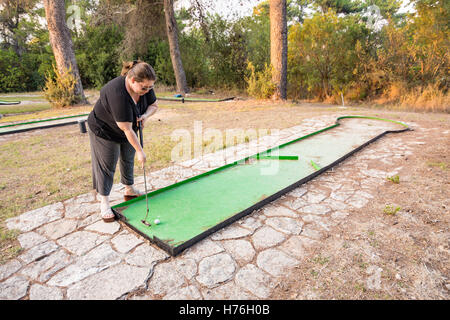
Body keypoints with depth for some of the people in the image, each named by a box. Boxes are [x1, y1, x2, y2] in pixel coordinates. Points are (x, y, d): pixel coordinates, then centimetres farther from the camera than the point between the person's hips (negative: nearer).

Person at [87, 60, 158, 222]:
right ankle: (104, 203, 12)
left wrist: (145, 116, -23)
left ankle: (129, 191, 35)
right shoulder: (118, 93, -38)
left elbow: (153, 105, -1)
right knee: (107, 165, -1)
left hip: (127, 129, 7)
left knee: (128, 160, 16)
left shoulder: (145, 85, -17)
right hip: (104, 130, -7)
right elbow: (127, 129, -35)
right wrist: (140, 151, -31)